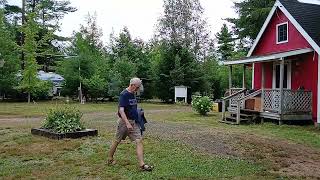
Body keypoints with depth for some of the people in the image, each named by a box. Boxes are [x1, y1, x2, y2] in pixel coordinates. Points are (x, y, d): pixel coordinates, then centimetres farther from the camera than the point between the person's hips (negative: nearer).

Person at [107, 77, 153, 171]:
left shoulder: (133, 94, 10)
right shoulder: (124, 95, -16)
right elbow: (121, 110, -23)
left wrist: (139, 112, 10)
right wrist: (127, 123, -29)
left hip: (134, 122, 7)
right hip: (124, 121, -7)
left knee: (139, 141, -4)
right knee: (117, 141, 9)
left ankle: (142, 164, -6)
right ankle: (110, 159, 29)